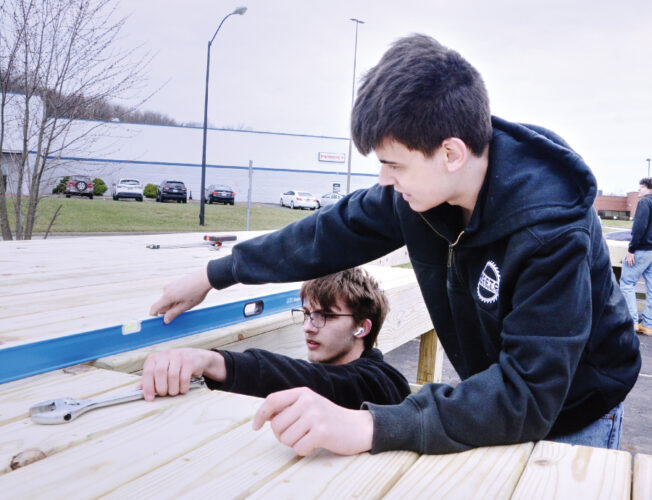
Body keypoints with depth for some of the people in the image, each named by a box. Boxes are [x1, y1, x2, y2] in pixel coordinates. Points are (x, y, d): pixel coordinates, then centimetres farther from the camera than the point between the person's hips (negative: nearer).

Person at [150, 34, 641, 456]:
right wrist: (214, 274, 2)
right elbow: (334, 231, -6)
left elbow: (530, 397, -39)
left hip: (572, 418, -4)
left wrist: (370, 427, -49)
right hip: (495, 397, 5)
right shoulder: (422, 184, -18)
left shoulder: (550, 230, -36)